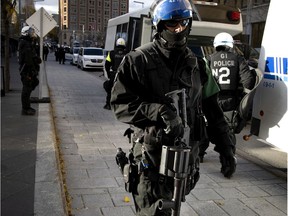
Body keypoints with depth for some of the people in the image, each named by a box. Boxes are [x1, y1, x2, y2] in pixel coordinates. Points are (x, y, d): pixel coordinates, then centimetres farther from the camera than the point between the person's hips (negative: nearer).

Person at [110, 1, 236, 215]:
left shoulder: (196, 64, 7)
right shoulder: (138, 61, -6)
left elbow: (213, 109, 9)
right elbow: (120, 104, -13)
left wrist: (226, 148, 4)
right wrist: (160, 111, -25)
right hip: (152, 154, -4)